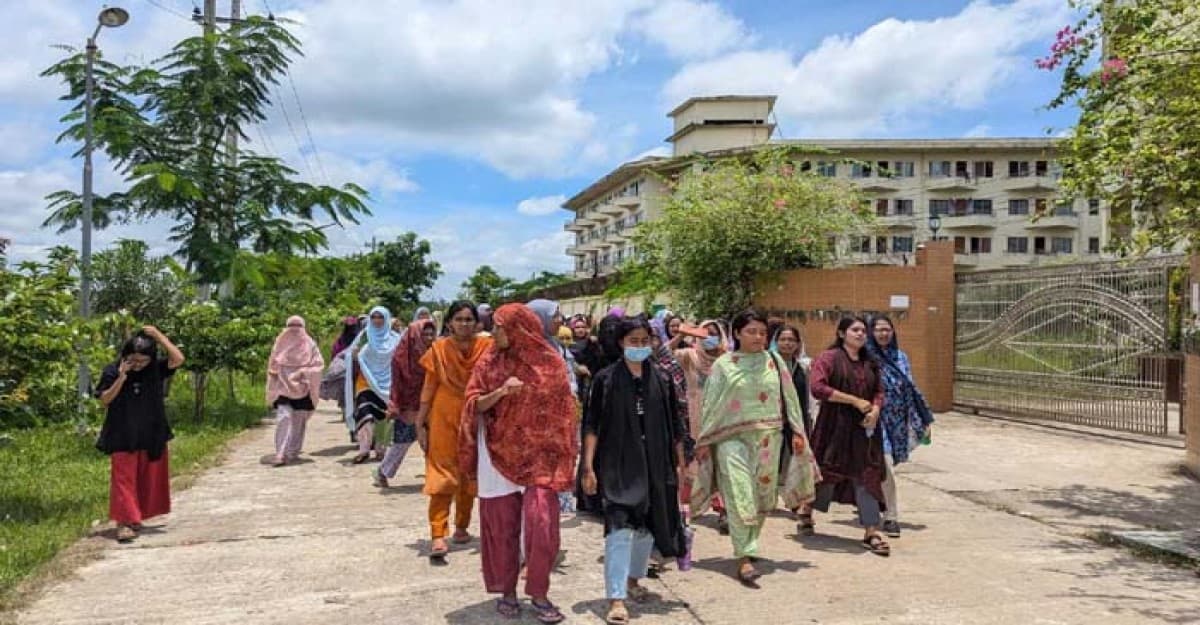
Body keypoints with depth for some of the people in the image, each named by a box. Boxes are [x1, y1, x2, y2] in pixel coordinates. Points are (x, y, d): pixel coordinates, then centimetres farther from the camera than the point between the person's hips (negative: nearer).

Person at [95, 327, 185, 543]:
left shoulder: (156, 370, 0)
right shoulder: (112, 372, -4)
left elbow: (178, 359, -14)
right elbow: (105, 400, -8)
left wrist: (159, 336, -14)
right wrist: (121, 378, -20)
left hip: (152, 437, 3)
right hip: (123, 438, -3)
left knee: (147, 479, 9)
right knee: (124, 478, -7)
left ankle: (135, 518, 23)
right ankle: (123, 522, -9)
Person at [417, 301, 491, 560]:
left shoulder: (487, 347, -3)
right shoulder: (439, 349, -3)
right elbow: (429, 387, 0)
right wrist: (420, 424, -2)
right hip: (444, 419, -2)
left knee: (470, 476, 12)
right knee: (442, 476, -5)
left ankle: (462, 527, 28)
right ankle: (438, 535, -5)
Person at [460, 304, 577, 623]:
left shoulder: (551, 363, -3)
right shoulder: (490, 362, 1)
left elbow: (563, 412, 1)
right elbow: (474, 404, -2)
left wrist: (564, 457, -2)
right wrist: (501, 392, -20)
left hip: (539, 455, -1)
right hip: (500, 453, 2)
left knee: (541, 524, -7)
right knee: (502, 525, 7)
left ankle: (539, 594, 8)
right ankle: (507, 590, 22)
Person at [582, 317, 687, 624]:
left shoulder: (661, 380, 5)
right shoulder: (606, 379, -3)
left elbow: (674, 427, 10)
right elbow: (592, 426, -5)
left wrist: (679, 463, 8)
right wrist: (589, 467, -10)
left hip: (655, 464, 4)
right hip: (617, 464, -4)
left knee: (647, 526, 14)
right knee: (619, 529, -10)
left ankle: (633, 579, 36)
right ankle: (616, 598, -6)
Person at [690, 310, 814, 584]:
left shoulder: (774, 362, 7)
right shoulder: (723, 365, 1)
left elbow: (789, 398, 10)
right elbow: (711, 404, 3)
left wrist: (797, 431, 6)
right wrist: (704, 440, 2)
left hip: (768, 437, 3)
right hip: (732, 438, -3)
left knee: (762, 494, 10)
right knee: (739, 495, -11)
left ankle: (748, 546, 29)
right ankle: (745, 558, -11)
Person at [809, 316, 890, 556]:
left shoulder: (869, 363, 12)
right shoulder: (829, 358, -6)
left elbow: (879, 391, 19)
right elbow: (818, 388, -18)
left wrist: (875, 410, -4)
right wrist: (855, 401, -19)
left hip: (863, 428, 5)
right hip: (834, 427, -5)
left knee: (867, 476, 1)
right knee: (826, 473, 5)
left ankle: (871, 532, 4)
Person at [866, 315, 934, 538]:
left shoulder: (900, 357, 11)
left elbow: (911, 388, 14)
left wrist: (925, 418, 13)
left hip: (898, 421, 5)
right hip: (876, 419, -5)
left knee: (883, 468, 11)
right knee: (886, 468, -11)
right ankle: (891, 517, -3)